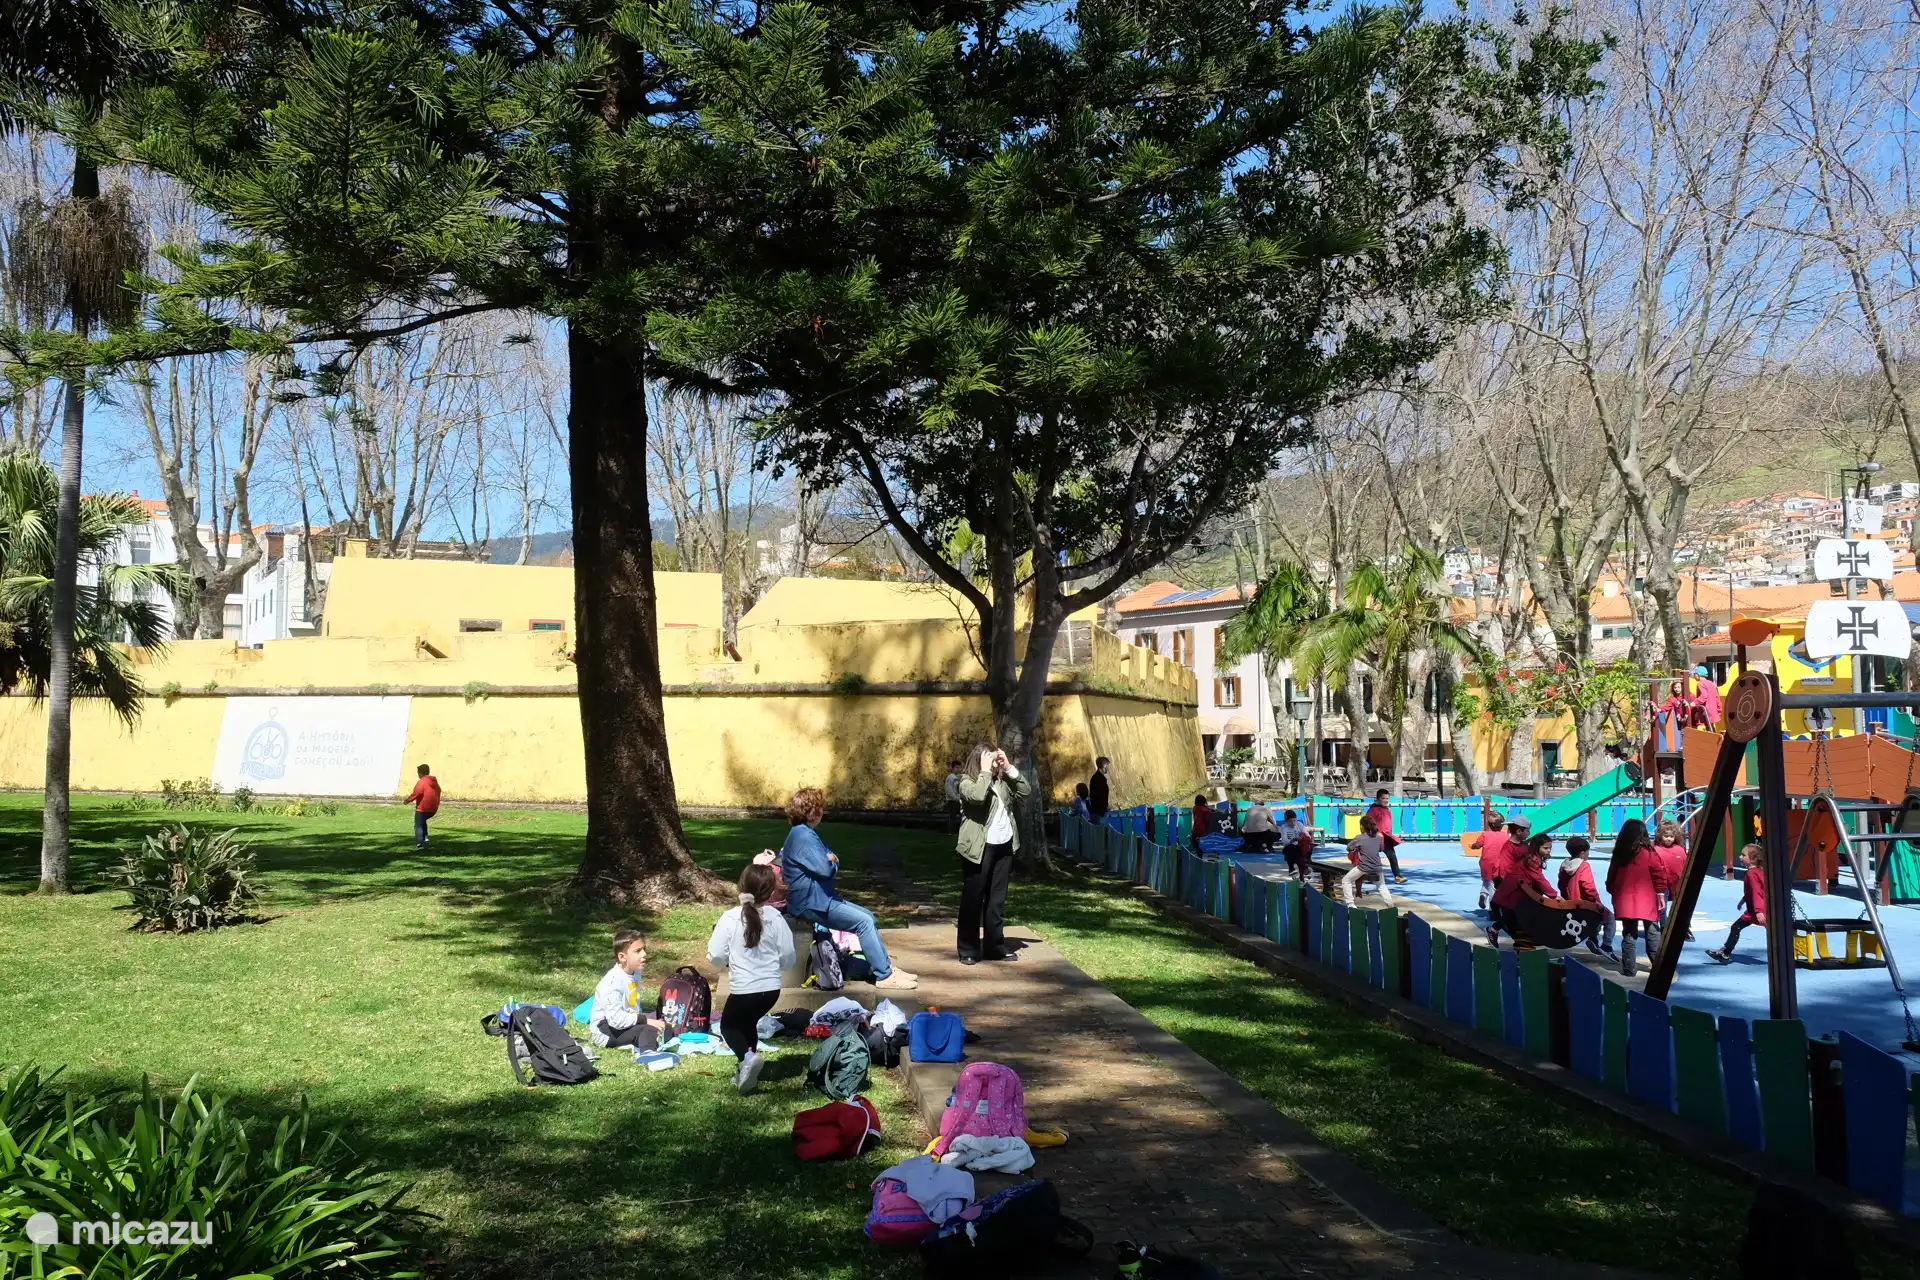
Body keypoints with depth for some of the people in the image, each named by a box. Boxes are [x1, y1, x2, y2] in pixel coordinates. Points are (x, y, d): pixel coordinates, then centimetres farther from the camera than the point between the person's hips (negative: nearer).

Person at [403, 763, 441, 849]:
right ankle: (425, 837, 16)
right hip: (433, 808, 8)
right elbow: (438, 792, 16)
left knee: (418, 825, -1)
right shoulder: (434, 781, 12)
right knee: (422, 821, 29)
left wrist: (408, 800, -6)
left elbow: (416, 793, -19)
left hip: (423, 808, -8)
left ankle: (419, 844, -9)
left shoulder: (422, 782, -14)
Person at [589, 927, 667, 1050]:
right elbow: (616, 1019, -28)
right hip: (605, 1030, -10)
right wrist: (646, 1020, -27)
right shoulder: (613, 982, -22)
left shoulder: (635, 974, 7)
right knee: (648, 1030, -32)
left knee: (665, 1027, -2)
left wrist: (642, 1019, -4)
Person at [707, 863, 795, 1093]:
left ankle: (747, 1057, -8)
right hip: (771, 988, 4)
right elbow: (788, 957, 0)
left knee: (729, 1025, 19)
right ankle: (746, 1072, 24)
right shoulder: (775, 918, -5)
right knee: (747, 1023, 27)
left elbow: (715, 957, -9)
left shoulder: (730, 918, -11)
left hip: (744, 989, -4)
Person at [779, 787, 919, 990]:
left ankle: (886, 966, 13)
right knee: (864, 922, -15)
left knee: (867, 916, 10)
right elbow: (825, 869, -24)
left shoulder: (803, 833, 15)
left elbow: (832, 860, 17)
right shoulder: (803, 836, -19)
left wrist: (830, 859, -6)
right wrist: (831, 862, -3)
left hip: (819, 898, 11)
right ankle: (884, 976, -12)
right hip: (811, 903, -11)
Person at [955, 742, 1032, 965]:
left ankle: (995, 946, 20)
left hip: (1003, 846, 6)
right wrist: (986, 771, -18)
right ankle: (968, 949, 7)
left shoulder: (1001, 781, 10)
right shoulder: (967, 783, -8)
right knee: (973, 898, 0)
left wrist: (1009, 768, -1)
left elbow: (1026, 789, 6)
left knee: (997, 898, 12)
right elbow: (978, 796, -29)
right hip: (979, 848, -6)